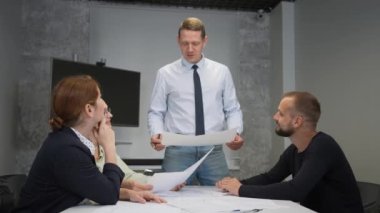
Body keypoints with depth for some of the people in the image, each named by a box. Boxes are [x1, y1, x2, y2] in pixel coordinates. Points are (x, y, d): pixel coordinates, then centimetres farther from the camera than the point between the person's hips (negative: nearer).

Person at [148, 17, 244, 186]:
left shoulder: (222, 72, 9)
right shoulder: (166, 73, 5)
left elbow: (232, 109, 10)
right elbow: (156, 112, 7)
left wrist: (235, 132, -9)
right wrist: (157, 133, -13)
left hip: (213, 150, 1)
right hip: (177, 151, -1)